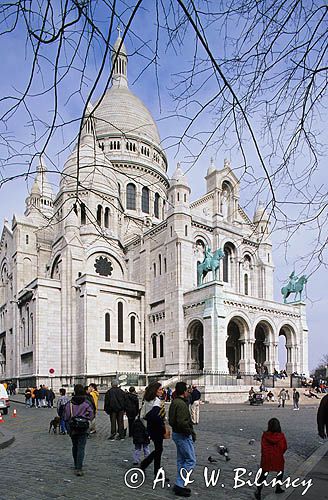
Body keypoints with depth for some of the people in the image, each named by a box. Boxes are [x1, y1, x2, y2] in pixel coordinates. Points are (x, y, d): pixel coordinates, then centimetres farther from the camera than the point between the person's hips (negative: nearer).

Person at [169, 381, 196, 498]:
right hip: (183, 435, -10)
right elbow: (182, 422, -31)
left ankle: (179, 485, 24)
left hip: (177, 434, 10)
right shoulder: (181, 404, -23)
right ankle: (179, 485, 1)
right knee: (191, 460, -2)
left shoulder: (174, 402, 9)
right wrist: (191, 431, -17)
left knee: (181, 460, 18)